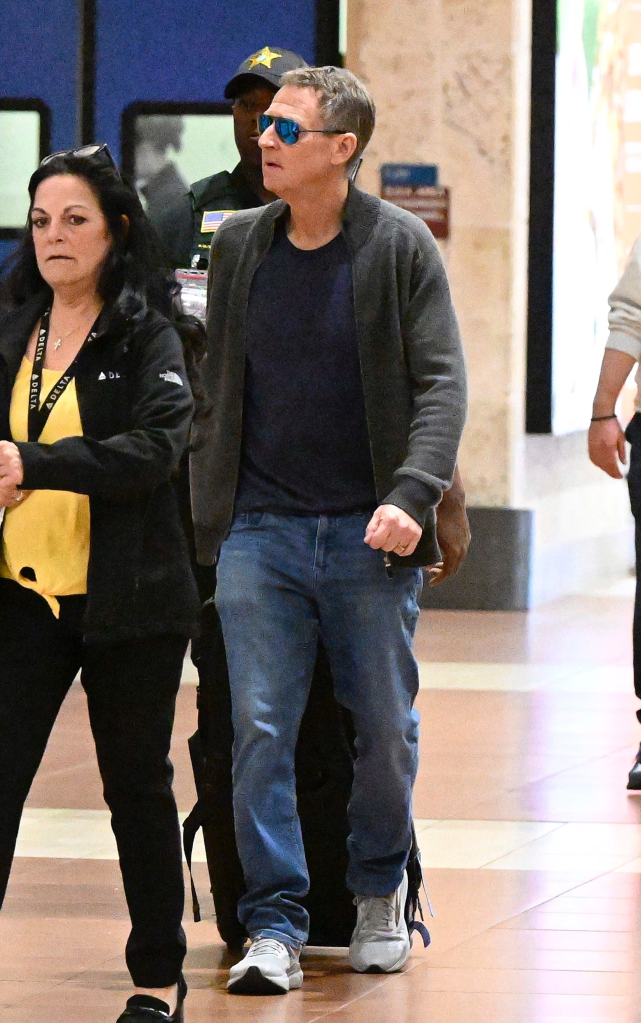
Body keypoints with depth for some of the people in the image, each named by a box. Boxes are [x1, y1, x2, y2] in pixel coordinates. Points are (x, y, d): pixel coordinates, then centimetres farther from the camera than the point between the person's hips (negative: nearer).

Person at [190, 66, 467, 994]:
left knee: (387, 731, 6)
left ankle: (380, 892, 29)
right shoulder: (237, 246, 6)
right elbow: (217, 388, 13)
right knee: (259, 731, -6)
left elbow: (441, 383, -7)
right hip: (260, 529, 2)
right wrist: (207, 516, 9)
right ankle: (276, 926, -1)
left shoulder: (400, 246, -4)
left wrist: (412, 495, -21)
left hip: (369, 534, -2)